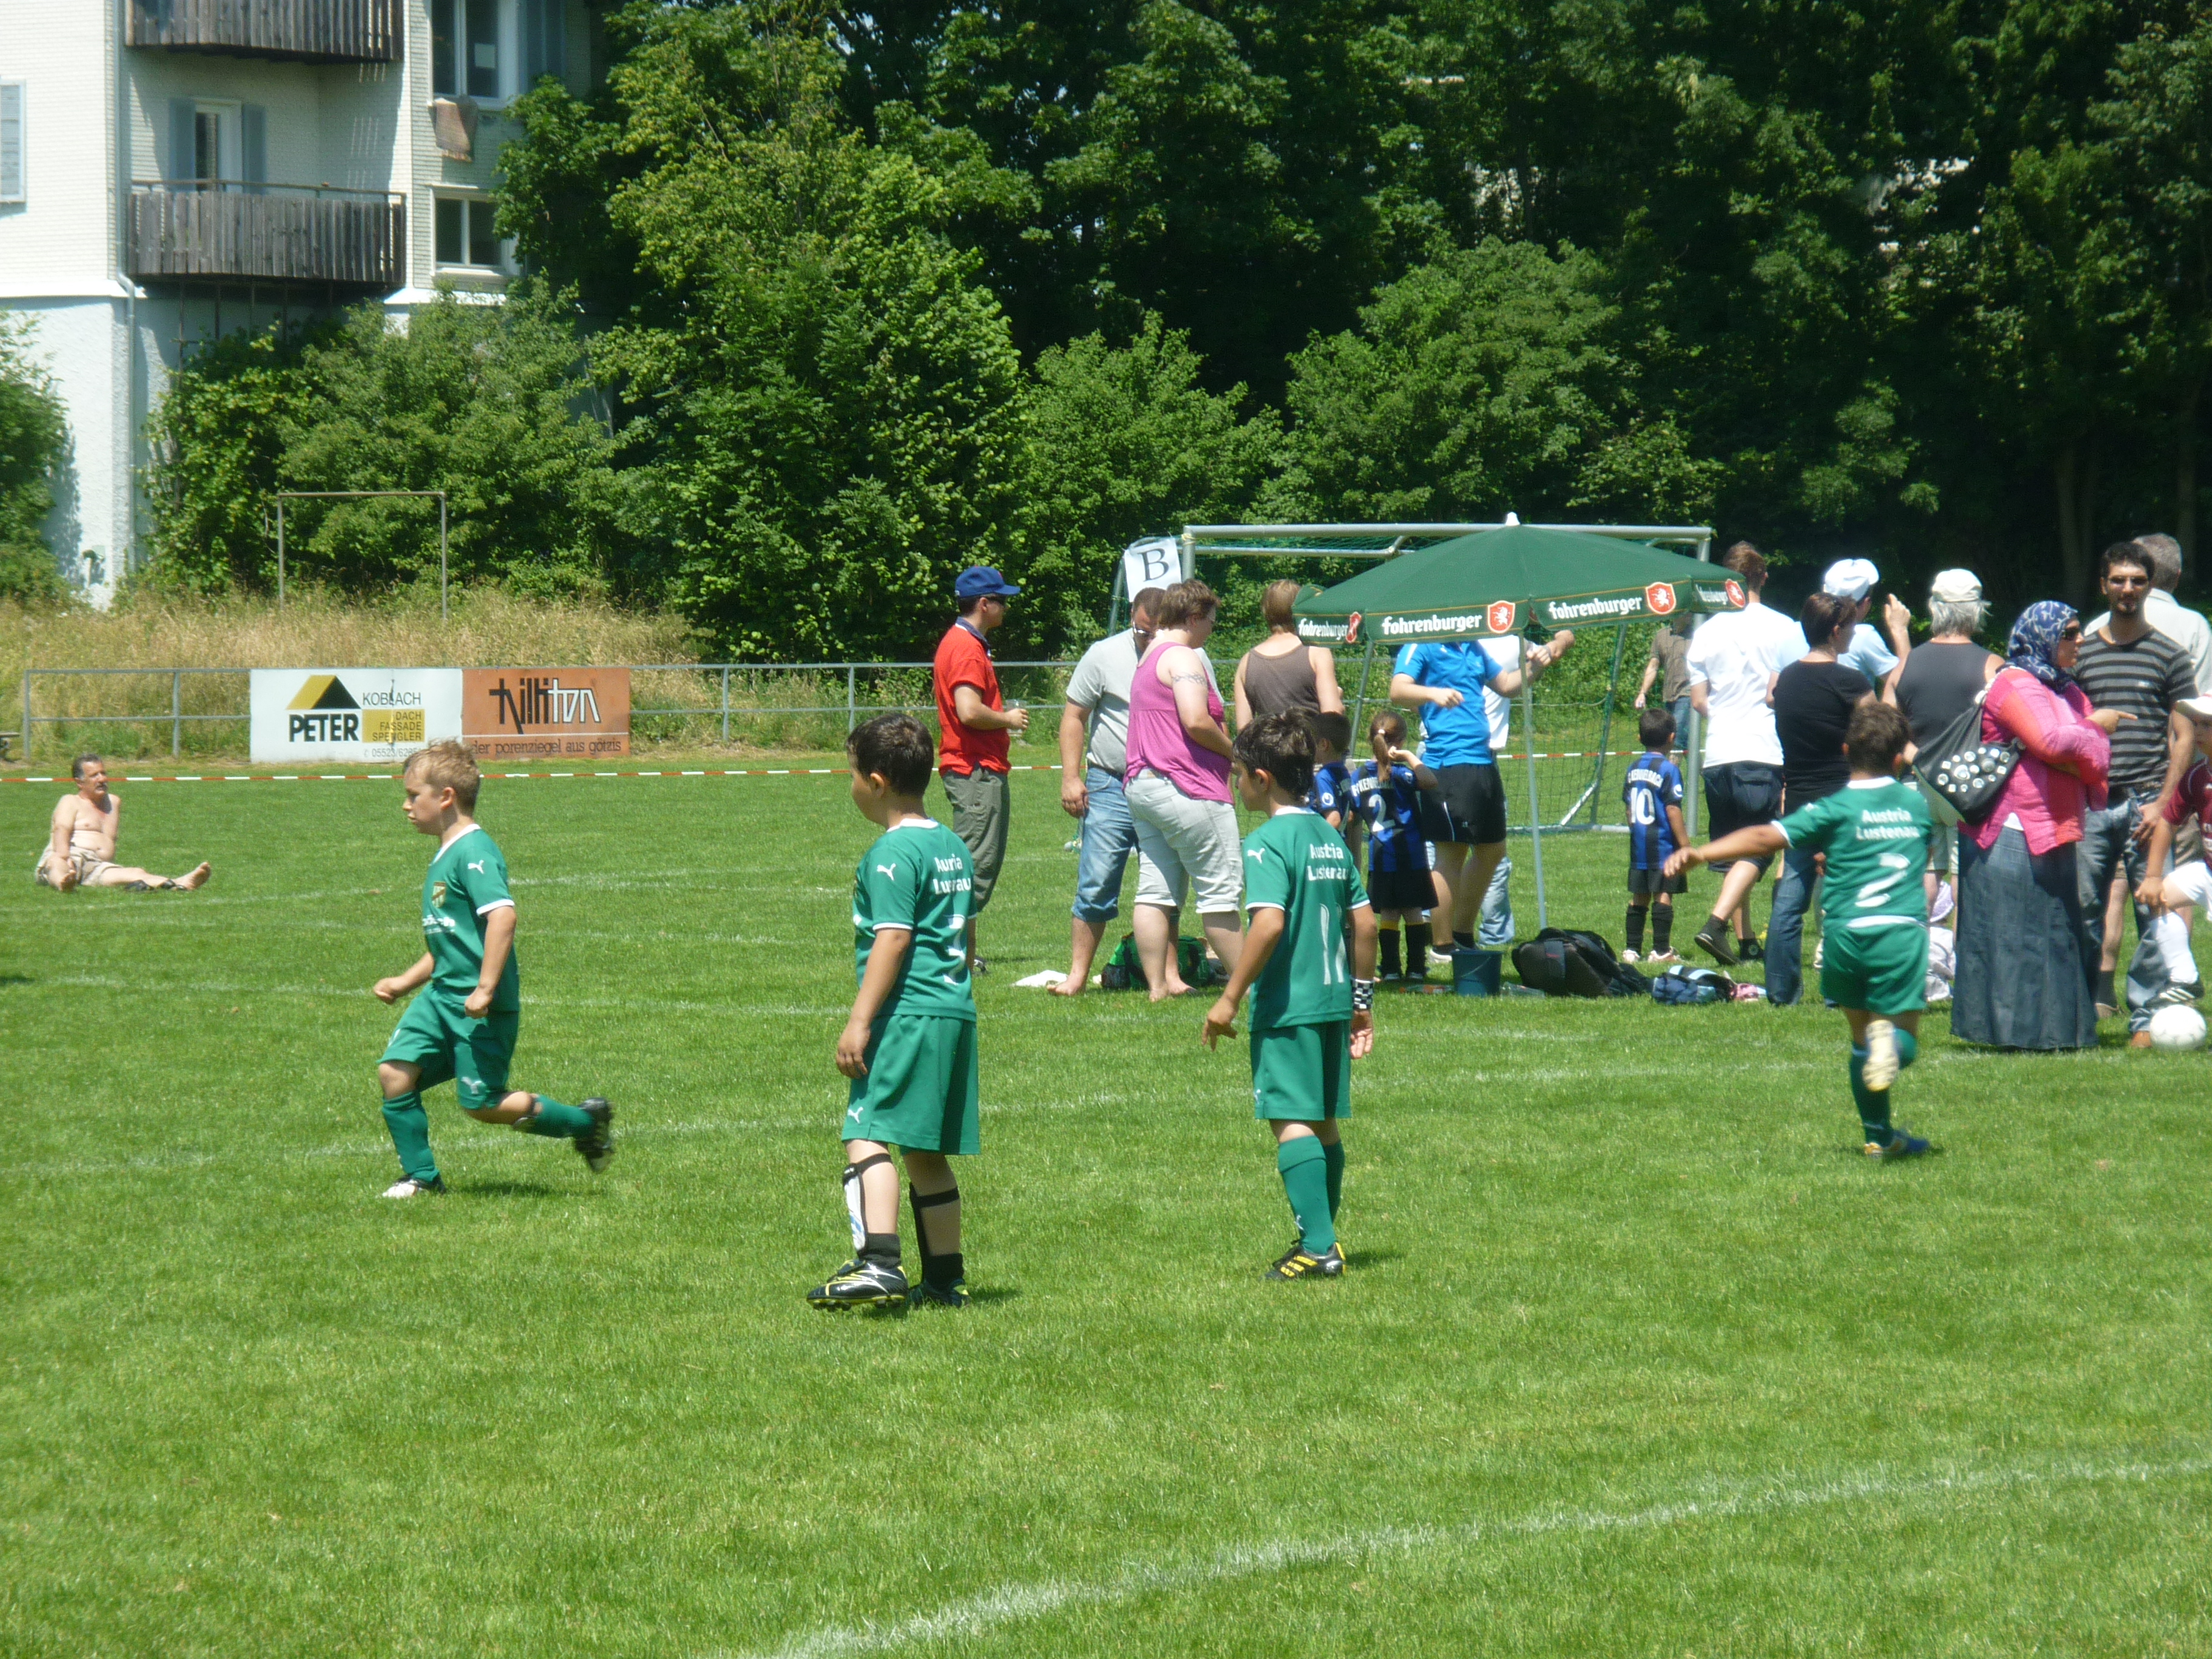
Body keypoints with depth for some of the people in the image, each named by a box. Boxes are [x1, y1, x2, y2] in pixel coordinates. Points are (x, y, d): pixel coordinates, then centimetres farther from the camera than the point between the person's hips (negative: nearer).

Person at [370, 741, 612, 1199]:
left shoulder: (474, 852, -14)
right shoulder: (443, 859, 18)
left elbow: (503, 916, -26)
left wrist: (486, 989, -28)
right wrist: (405, 983, 23)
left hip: (480, 1006, -9)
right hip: (442, 994, 9)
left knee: (483, 1103, -6)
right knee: (395, 1071, -4)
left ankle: (586, 1122, 11)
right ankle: (421, 1177, 5)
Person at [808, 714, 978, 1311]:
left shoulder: (893, 853, -10)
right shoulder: (953, 847, 17)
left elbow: (893, 939, -17)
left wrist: (860, 1021, -18)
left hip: (906, 1014, -9)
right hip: (956, 1011, 9)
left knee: (868, 1133, -16)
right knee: (928, 1154, 15)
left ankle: (878, 1262, -30)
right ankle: (945, 1278, 17)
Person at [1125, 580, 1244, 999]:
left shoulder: (1148, 659, 20)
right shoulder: (1183, 658, -12)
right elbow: (1196, 722, -23)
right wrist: (1232, 749, -7)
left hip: (1142, 785, 10)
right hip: (1185, 788, -10)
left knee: (1156, 892, 4)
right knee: (1220, 890, -3)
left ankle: (1159, 984, 1)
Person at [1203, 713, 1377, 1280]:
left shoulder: (1267, 843, -13)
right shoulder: (1330, 838, 11)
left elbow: (1269, 922, -24)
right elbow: (1365, 921, 13)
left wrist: (1229, 998, -19)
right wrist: (1362, 999, 22)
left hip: (1286, 1005, -8)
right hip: (1333, 1000, 8)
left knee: (1292, 1123, -9)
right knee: (1326, 1124, 15)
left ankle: (1318, 1247, -16)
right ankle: (1321, 1240, 22)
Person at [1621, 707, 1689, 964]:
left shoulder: (1634, 769, 9)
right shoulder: (1668, 769, -11)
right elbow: (1673, 810, -15)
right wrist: (1685, 843, -11)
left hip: (1638, 844, 6)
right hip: (1663, 845, -6)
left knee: (1638, 896, 10)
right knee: (1663, 895, -4)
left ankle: (1633, 949, 12)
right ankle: (1661, 950, -6)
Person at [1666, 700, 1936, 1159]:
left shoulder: (1835, 810, 1)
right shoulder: (1918, 804, 13)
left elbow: (1767, 837, -12)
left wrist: (1700, 854, -16)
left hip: (1845, 932, 0)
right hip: (1903, 931, 1)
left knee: (1861, 1035, 18)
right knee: (1905, 1039, 7)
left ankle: (1878, 1135, 18)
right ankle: (1891, 1039, -29)